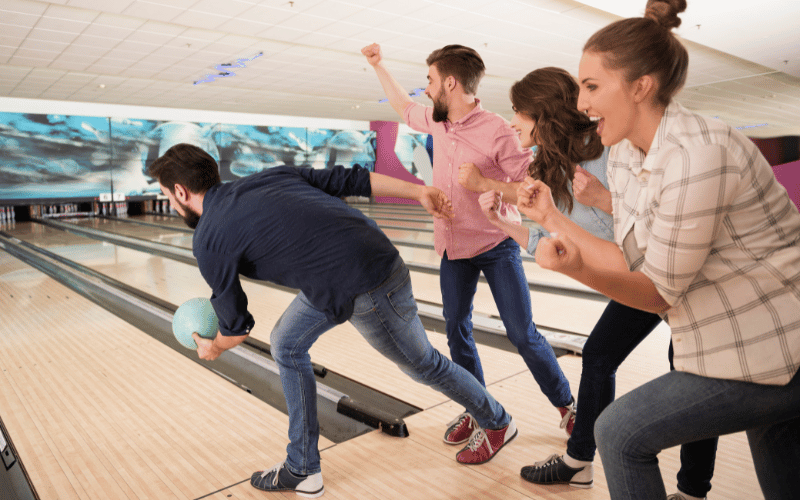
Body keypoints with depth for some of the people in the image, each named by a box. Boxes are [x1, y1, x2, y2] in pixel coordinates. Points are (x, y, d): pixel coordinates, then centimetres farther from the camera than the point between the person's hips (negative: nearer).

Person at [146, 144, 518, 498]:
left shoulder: (208, 241, -8)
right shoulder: (271, 176, 9)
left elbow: (237, 326, 1)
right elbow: (351, 180, 4)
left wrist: (212, 349, 24)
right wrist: (419, 192, 4)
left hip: (367, 293, -9)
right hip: (376, 252, 9)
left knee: (421, 363, 16)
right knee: (287, 344, 15)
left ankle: (498, 423, 44)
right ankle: (302, 470, 27)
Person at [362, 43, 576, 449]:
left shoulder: (495, 131, -17)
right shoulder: (437, 121, 3)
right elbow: (404, 106, 24)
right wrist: (378, 65, 25)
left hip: (497, 247, -6)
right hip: (453, 248, 6)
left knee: (522, 333, -2)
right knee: (457, 332, 8)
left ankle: (566, 404, 20)